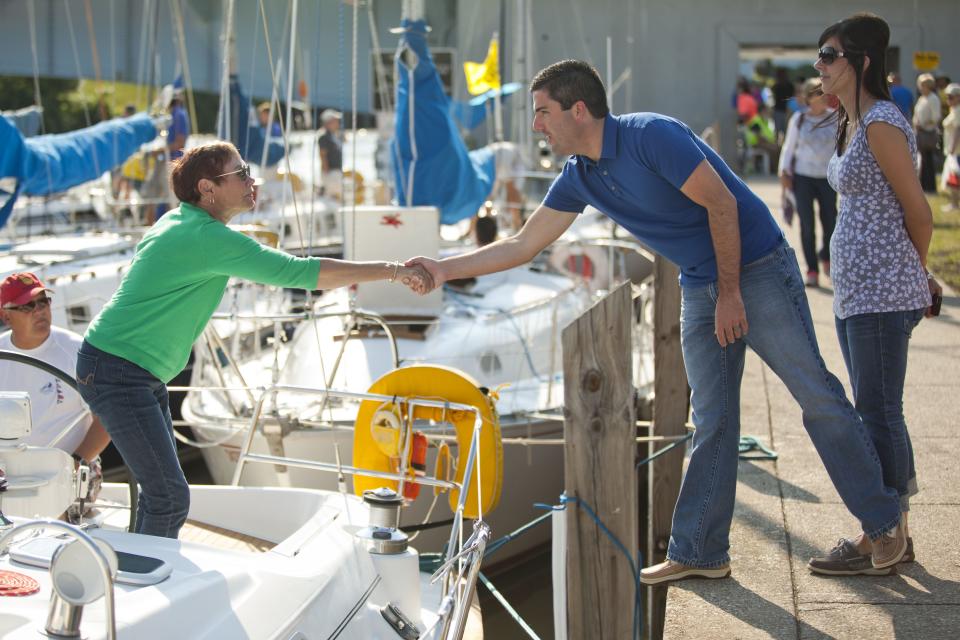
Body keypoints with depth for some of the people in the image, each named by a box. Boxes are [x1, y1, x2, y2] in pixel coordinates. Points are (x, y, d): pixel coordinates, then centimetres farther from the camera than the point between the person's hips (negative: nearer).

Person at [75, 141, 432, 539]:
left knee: (161, 490, 14)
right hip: (116, 372, -11)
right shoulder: (209, 238, -21)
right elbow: (303, 273, -23)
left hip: (141, 373, 11)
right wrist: (393, 271, -19)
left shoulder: (179, 221, 9)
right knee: (170, 496, -13)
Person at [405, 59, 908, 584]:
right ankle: (699, 553, 10)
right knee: (712, 422, 7)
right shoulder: (579, 177, 2)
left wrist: (731, 293, -16)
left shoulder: (652, 136, -21)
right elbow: (522, 244, 7)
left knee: (817, 396, -4)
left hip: (756, 269, -7)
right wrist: (444, 269, 0)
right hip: (700, 288, 7)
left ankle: (884, 522, 8)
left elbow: (721, 203, -20)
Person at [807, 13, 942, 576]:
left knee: (879, 413, -4)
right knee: (876, 413, 14)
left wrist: (916, 275, 4)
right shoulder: (852, 124, 15)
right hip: (857, 291, 10)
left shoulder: (882, 124, -14)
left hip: (880, 291, -10)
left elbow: (919, 213, -11)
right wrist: (915, 278, 17)